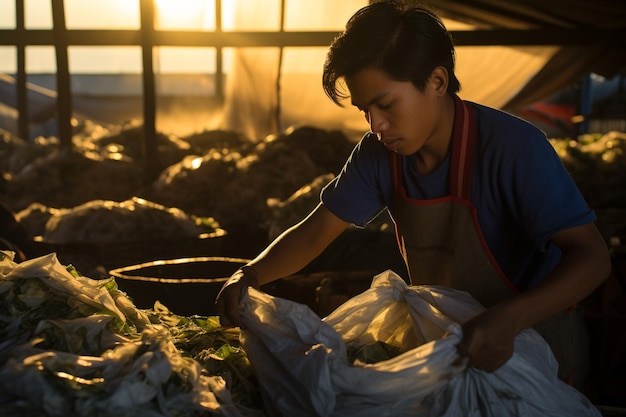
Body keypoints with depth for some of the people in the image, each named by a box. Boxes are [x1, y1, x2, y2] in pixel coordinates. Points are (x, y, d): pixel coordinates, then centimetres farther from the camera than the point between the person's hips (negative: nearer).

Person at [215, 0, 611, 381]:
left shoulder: (514, 148, -28)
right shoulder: (379, 153, -11)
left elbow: (592, 257, -31)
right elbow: (315, 233, -5)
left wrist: (508, 319, -48)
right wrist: (251, 275, -24)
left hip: (525, 347, -4)